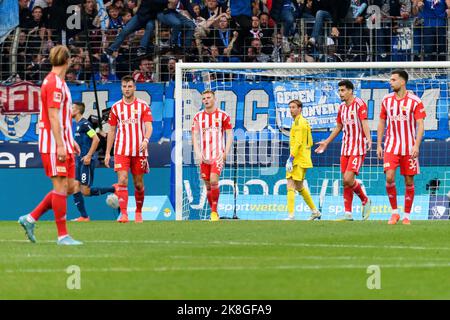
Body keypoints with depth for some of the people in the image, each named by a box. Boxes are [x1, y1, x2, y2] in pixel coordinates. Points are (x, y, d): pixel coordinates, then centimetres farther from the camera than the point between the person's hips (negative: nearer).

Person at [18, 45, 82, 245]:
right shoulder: (55, 83, -14)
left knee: (69, 186, 8)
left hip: (62, 142, 10)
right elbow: (53, 116, -19)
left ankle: (31, 219, 13)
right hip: (54, 143, -10)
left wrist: (70, 141, 25)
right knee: (61, 186, -8)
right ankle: (62, 235, -6)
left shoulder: (58, 82, 18)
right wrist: (60, 145, -23)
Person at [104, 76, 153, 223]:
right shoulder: (116, 107, 7)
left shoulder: (143, 106, 2)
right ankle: (123, 214, -18)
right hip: (121, 150, 0)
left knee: (138, 183, 6)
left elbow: (148, 126, -6)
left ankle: (138, 212, 25)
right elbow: (111, 131, 11)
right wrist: (107, 153, 7)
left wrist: (145, 140, -28)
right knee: (122, 180, -14)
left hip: (139, 150, 0)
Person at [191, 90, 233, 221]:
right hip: (204, 156, 3)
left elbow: (229, 135, 1)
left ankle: (214, 212, -11)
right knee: (208, 185, 5)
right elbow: (195, 135, 7)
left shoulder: (223, 115, 1)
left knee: (213, 181, -19)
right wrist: (197, 152, -7)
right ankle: (213, 213, 15)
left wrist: (226, 152, -8)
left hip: (218, 155, -3)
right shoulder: (198, 116, 8)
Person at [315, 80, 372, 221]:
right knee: (345, 182, 4)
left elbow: (364, 123, -19)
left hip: (358, 148, -8)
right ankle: (348, 213, 6)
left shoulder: (359, 104, -9)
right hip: (345, 148, 8)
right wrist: (326, 142, 30)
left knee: (348, 179, -17)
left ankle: (365, 201, 6)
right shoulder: (342, 107, 14)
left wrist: (368, 138, -35)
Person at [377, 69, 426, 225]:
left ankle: (406, 216, 12)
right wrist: (379, 145, 9)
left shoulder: (415, 101, -6)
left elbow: (420, 125, -8)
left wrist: (416, 145, -19)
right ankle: (394, 212, 1)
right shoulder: (386, 100, 6)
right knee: (389, 178, -14)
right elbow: (381, 123, 13)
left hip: (409, 147, -2)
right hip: (391, 146, 2)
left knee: (409, 182, 2)